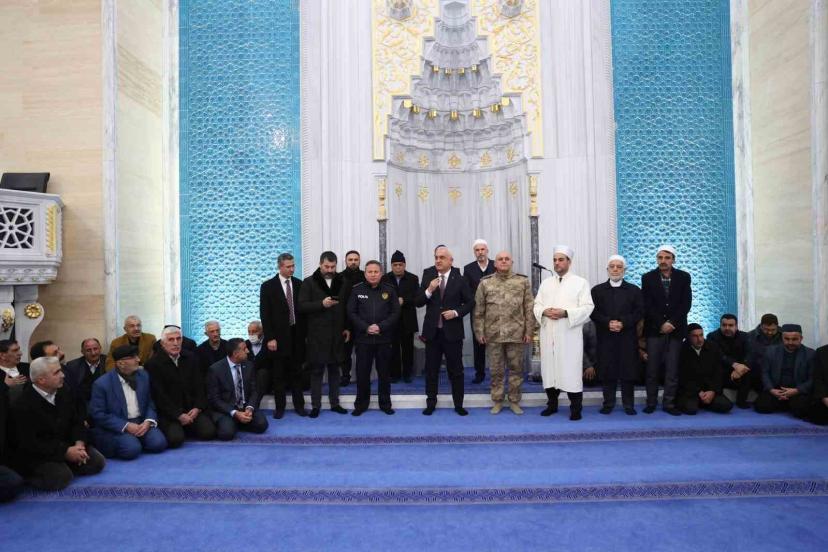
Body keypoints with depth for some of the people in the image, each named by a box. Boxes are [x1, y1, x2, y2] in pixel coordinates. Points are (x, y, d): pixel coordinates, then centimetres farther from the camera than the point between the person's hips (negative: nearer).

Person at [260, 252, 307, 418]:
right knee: (279, 374, 6)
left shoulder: (299, 284, 5)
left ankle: (299, 405, 18)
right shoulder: (268, 286, -3)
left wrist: (305, 333, 4)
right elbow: (264, 314, -6)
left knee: (297, 372, 9)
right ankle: (279, 407, 18)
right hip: (279, 336, -2)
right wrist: (270, 338, -11)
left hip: (297, 335, 2)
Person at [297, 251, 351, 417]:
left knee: (334, 369, 12)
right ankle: (315, 405, 15)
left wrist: (348, 328, 6)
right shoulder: (309, 282, -3)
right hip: (317, 335, -3)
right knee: (317, 370, 4)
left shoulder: (342, 282, 7)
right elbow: (302, 306, -9)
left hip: (337, 334, 3)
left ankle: (335, 403, 23)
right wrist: (321, 304, -21)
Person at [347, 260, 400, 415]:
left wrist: (380, 326, -12)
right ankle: (361, 404, 20)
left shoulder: (389, 290, 2)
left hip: (384, 338, 0)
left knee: (384, 372, 9)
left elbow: (395, 312, 0)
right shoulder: (356, 290, 2)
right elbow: (351, 312, 0)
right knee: (362, 372, 6)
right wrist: (366, 327, -11)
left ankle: (385, 404, 21)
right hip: (363, 338, 0)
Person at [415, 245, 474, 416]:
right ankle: (431, 403, 23)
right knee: (431, 370, 11)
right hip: (432, 331, 2)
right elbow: (418, 302, -2)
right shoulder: (428, 275, -1)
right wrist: (429, 290, -20)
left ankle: (458, 405, 20)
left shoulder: (460, 279, -5)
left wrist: (456, 312, -14)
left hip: (452, 331, -2)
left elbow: (470, 302, 1)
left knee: (456, 370, 8)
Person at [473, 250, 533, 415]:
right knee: (496, 370, 9)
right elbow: (478, 310, 3)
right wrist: (479, 331, -1)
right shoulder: (485, 283, 3)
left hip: (517, 334, 0)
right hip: (493, 334, 0)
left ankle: (514, 401, 22)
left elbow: (529, 308, 2)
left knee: (516, 369, 9)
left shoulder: (523, 281, 3)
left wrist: (529, 331, -3)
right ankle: (497, 401, 22)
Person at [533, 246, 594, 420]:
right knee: (549, 368, 9)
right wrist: (544, 311, -10)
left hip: (570, 335, -4)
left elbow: (587, 308, -7)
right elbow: (537, 305, 12)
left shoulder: (580, 282, 1)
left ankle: (576, 408, 10)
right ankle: (552, 404, 22)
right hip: (548, 335, 4)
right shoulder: (545, 283, 15)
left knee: (571, 370, -3)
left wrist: (566, 313, -19)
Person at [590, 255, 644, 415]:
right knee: (607, 371, 2)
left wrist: (623, 323, -14)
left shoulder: (634, 290, 10)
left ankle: (628, 404, 12)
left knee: (628, 371, 1)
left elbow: (639, 312, 0)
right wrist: (608, 323, -15)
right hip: (605, 337, 0)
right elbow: (593, 312, 1)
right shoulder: (597, 290, 10)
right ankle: (608, 403, 12)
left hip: (628, 337, 0)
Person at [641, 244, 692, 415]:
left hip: (675, 329, 1)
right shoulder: (648, 277, 3)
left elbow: (686, 303, -1)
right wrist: (661, 324, -11)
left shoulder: (684, 277, 5)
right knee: (652, 368, 0)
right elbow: (647, 305, -3)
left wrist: (672, 323, -10)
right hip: (654, 329, -1)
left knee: (673, 369, 1)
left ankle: (669, 403, 10)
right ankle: (651, 402, 9)